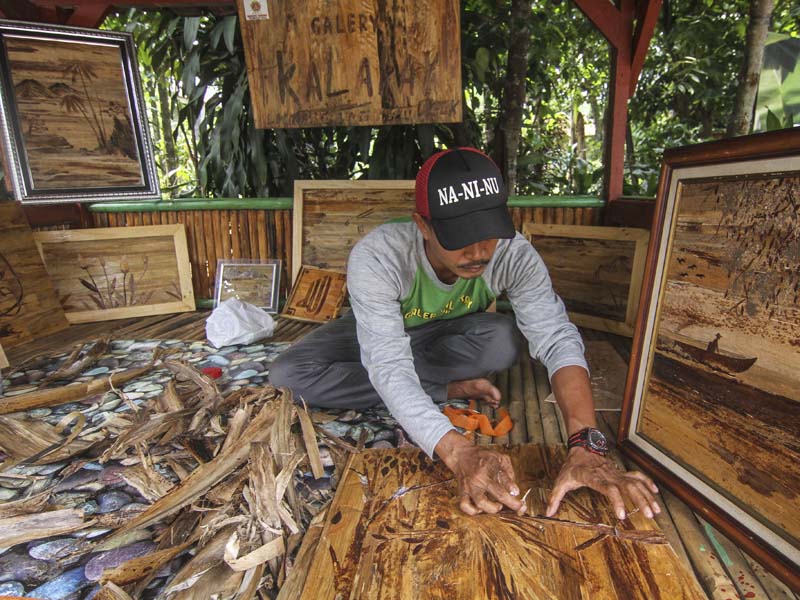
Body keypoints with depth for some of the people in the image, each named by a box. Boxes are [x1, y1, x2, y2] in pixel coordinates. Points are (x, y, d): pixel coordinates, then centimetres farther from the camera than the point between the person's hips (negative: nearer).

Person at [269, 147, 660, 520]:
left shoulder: (513, 254, -30)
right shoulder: (375, 257, -38)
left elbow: (558, 339, -37)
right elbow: (389, 367, -44)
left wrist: (585, 447, -53)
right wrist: (459, 453, -57)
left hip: (446, 335, 0)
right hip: (376, 331, 1)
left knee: (506, 340, -33)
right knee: (287, 375, -25)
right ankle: (449, 389, -17)